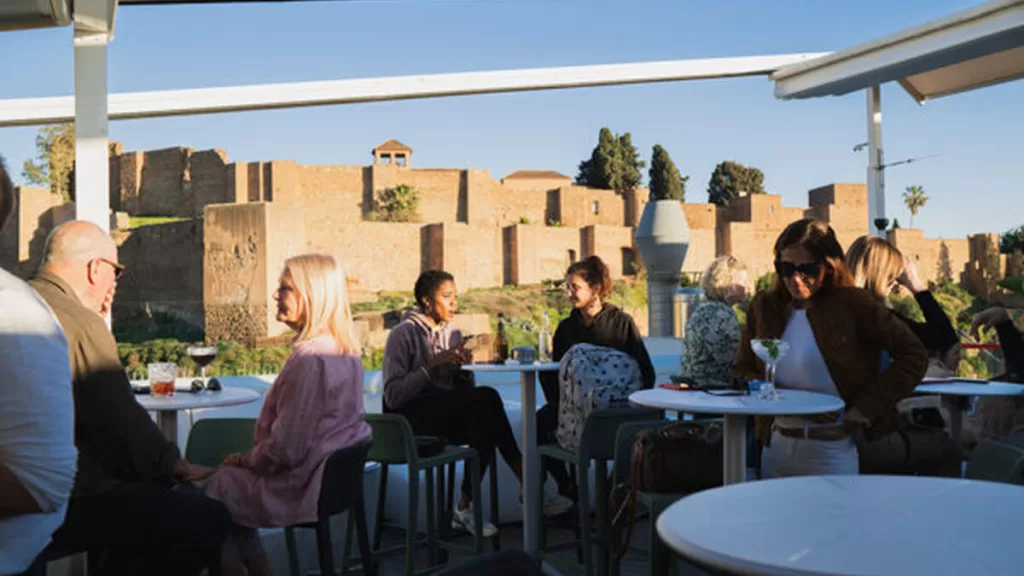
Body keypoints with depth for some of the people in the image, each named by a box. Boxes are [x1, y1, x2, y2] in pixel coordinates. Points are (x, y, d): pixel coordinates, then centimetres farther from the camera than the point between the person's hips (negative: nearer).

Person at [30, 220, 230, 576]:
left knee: (152, 487, 30)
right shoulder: (81, 323, -18)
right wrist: (175, 464, 0)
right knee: (211, 520, -13)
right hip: (66, 504, -11)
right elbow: (124, 422, -15)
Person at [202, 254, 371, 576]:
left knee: (213, 490, 13)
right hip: (333, 476, 8)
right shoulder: (345, 351, 2)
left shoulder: (309, 360, -25)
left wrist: (245, 460, -5)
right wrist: (250, 458, 13)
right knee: (230, 477, 24)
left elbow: (286, 449, -24)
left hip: (300, 488, -8)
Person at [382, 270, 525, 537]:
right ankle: (522, 475, -15)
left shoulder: (453, 333, 14)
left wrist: (464, 366, -6)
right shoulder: (403, 334, -7)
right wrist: (433, 364, -21)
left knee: (485, 424, -27)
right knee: (487, 397, -27)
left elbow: (464, 390, 14)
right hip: (410, 419, -7)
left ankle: (465, 506, -16)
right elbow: (393, 396, -17)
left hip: (449, 416, 7)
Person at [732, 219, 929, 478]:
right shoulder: (764, 306, 5)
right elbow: (742, 369, 13)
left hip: (832, 450, -4)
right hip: (776, 446, 5)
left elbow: (914, 355, -6)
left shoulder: (851, 304, -7)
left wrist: (868, 406, -11)